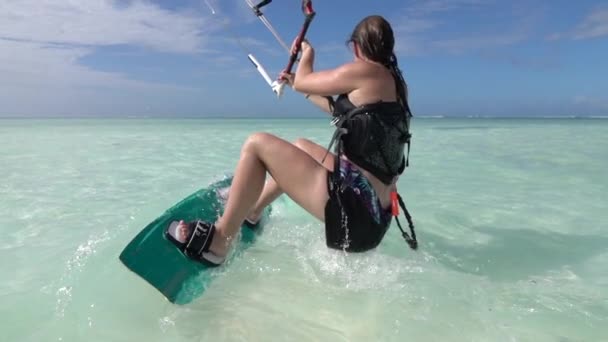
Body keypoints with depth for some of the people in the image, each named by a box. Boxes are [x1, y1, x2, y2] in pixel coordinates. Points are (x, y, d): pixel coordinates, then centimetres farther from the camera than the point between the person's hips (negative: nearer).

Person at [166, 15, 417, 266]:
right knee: (300, 146, 28)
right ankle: (251, 212, 40)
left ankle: (218, 241, 2)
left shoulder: (365, 71, -10)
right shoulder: (395, 83, 16)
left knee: (257, 145, -4)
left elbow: (302, 81, 2)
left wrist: (307, 53, 23)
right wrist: (303, 88, 37)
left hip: (355, 208, -10)